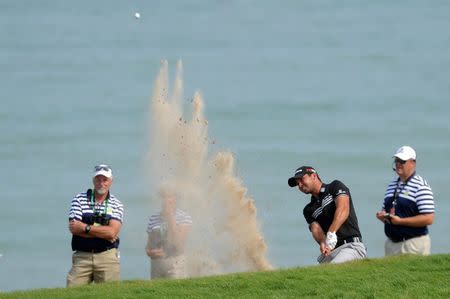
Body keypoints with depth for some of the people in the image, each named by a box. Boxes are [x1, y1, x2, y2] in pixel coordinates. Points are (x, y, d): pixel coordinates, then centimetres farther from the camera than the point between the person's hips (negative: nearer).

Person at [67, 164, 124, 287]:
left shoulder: (116, 205, 7)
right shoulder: (79, 199, 6)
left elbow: (112, 232, -8)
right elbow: (73, 228, -7)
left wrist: (85, 227, -10)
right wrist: (103, 233, -9)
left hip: (107, 257, 0)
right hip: (82, 257, 0)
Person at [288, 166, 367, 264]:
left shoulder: (335, 186, 9)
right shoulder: (309, 210, 23)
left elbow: (343, 209, -10)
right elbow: (315, 228, 5)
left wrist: (331, 234, -26)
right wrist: (322, 243, -20)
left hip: (352, 245, -5)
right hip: (330, 252, 5)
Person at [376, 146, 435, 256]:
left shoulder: (421, 186, -9)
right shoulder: (392, 185, 15)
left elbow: (428, 219, -16)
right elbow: (385, 210, 25)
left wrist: (400, 221, -18)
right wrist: (382, 215, 0)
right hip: (391, 242, 7)